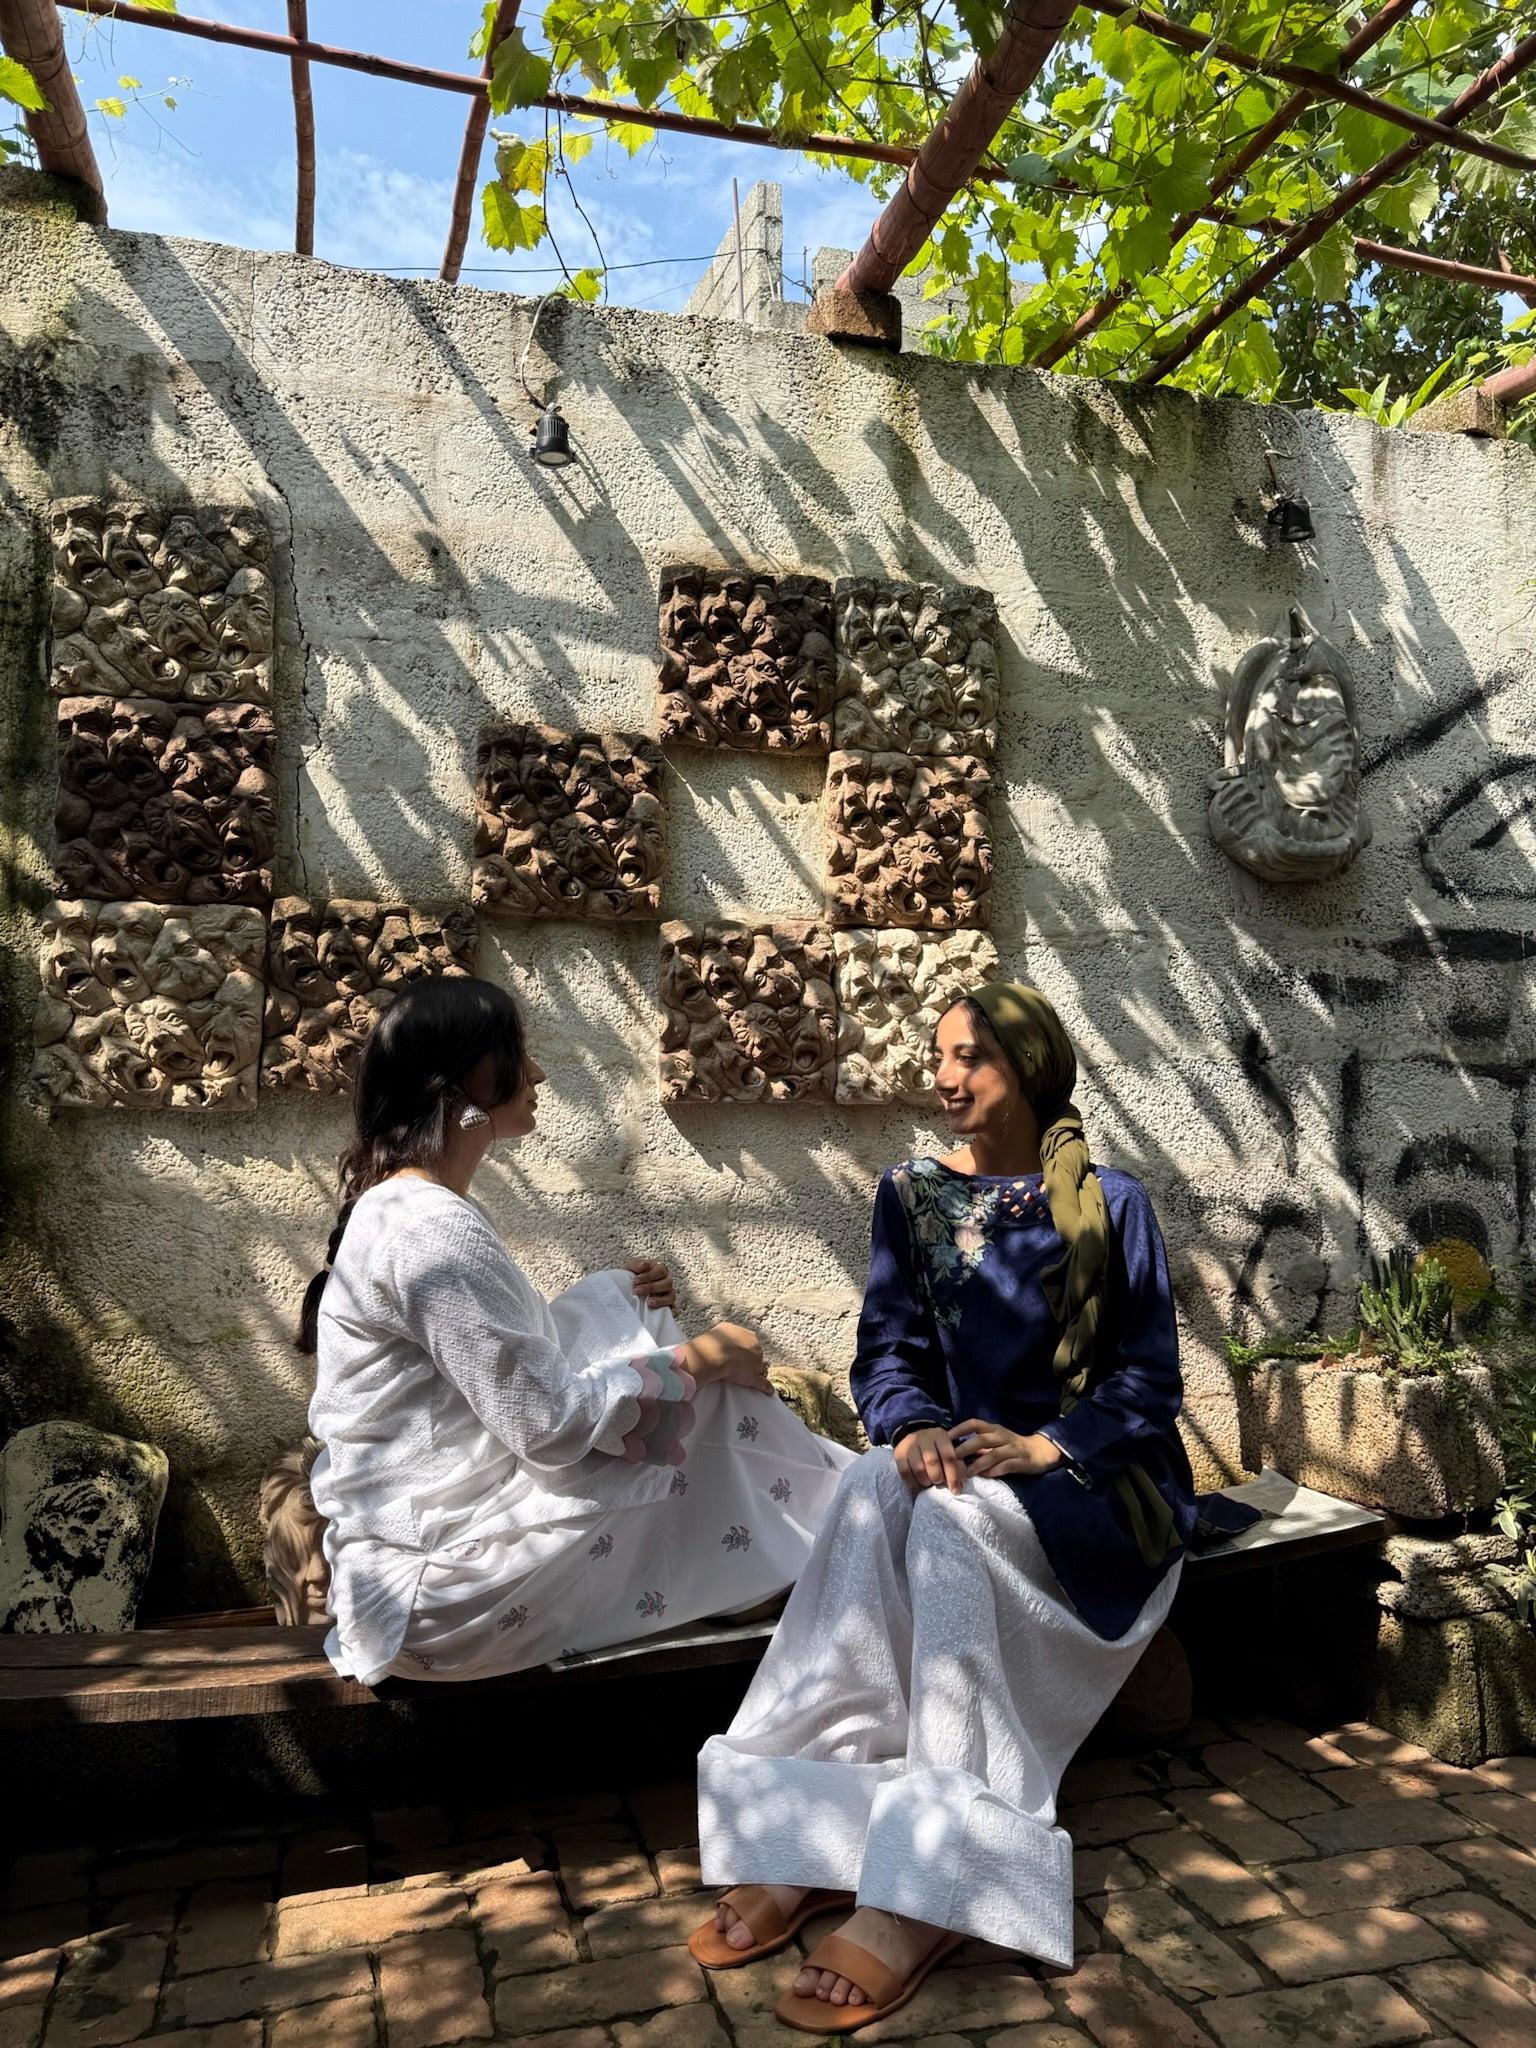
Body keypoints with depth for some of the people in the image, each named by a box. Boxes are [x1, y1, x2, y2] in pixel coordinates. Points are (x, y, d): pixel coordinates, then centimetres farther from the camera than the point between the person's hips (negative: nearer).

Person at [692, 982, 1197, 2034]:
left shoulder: (1111, 1203, 1)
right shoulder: (912, 1194, 9)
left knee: (955, 1518, -34)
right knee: (876, 1487, -32)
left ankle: (919, 1890, -36)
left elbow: (1152, 1375, -3)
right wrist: (913, 1430, -20)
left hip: (1099, 1476, -3)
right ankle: (801, 1835, -35)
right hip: (966, 1458, 3)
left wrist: (1047, 1446, -19)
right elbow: (887, 1347, 2)